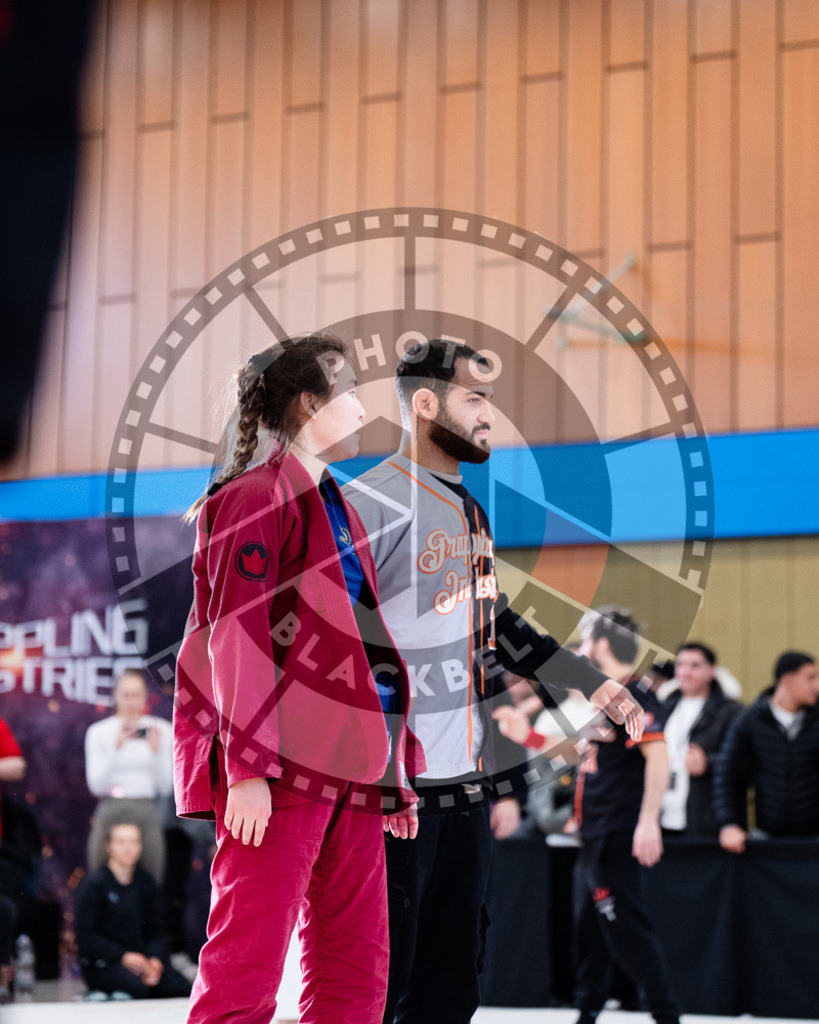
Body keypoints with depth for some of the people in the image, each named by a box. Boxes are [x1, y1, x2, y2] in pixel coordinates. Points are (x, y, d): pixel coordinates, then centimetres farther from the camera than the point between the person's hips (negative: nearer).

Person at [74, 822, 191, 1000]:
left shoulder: (146, 883, 15)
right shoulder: (93, 883, 0)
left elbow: (154, 932, 13)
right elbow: (85, 936, -7)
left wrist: (155, 960, -9)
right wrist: (123, 956, -18)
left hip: (140, 957, 5)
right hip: (102, 963, -5)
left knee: (182, 988, -22)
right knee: (137, 985, -36)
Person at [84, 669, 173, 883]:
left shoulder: (161, 730, 6)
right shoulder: (99, 732, 5)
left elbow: (165, 788, 4)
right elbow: (96, 785, -3)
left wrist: (156, 751, -10)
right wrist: (116, 749, -12)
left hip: (146, 814, 0)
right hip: (110, 814, 0)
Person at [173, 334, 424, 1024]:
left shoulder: (334, 506, 23)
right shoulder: (258, 496, -3)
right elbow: (236, 633, -12)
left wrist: (400, 771, 20)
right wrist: (248, 766, -20)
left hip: (351, 771, 9)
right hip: (282, 766, -9)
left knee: (357, 967, 6)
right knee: (248, 961, -10)